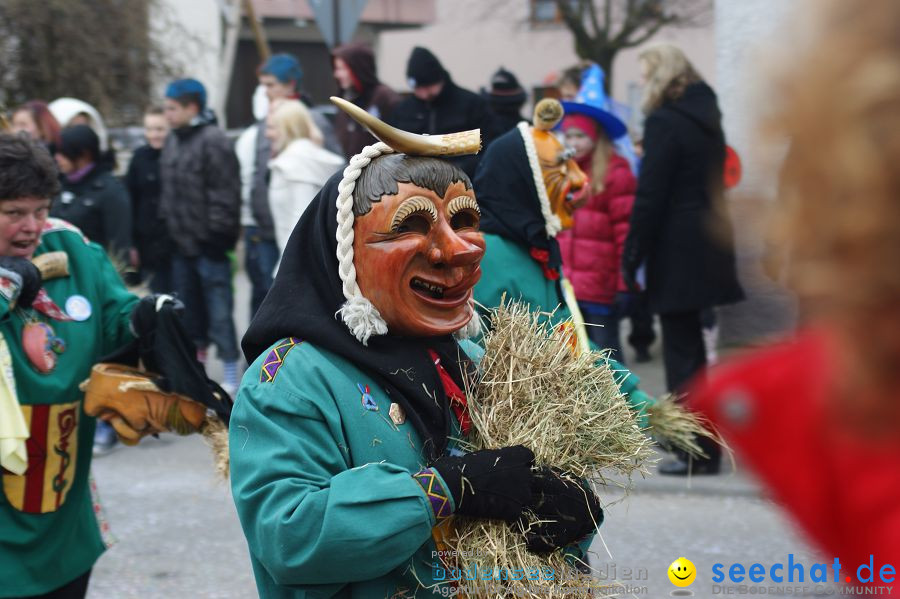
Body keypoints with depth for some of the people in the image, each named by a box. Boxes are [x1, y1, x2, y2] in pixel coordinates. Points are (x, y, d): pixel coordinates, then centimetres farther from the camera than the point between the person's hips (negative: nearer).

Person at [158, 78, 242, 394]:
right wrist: (167, 224, 15)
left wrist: (218, 235, -18)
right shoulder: (173, 141, 13)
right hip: (181, 242, 9)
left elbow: (225, 192, -16)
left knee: (218, 309, -4)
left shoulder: (213, 141, -13)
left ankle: (230, 376, 4)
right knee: (189, 309, 16)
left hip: (208, 242, -8)